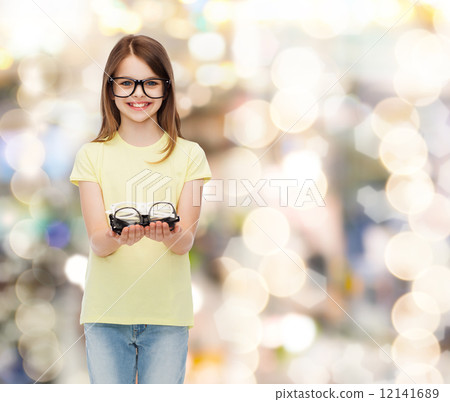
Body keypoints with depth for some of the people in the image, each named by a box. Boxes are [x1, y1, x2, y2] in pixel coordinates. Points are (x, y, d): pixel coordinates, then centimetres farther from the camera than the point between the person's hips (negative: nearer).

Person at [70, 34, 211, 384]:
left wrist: (169, 234, -28)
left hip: (167, 312, 0)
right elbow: (97, 243, -5)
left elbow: (186, 242, -4)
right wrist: (118, 237, -29)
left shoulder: (188, 155, 5)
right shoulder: (93, 155, 5)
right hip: (107, 312, 0)